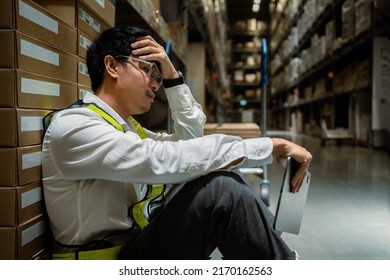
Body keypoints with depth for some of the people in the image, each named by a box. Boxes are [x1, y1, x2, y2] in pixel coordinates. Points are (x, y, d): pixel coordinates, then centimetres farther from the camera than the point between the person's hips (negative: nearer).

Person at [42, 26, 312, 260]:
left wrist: (172, 75, 5)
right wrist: (272, 146, -26)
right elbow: (164, 161, -29)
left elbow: (192, 138, 14)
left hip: (138, 244, 9)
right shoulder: (71, 126, -17)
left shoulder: (127, 127, 13)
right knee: (219, 189, -26)